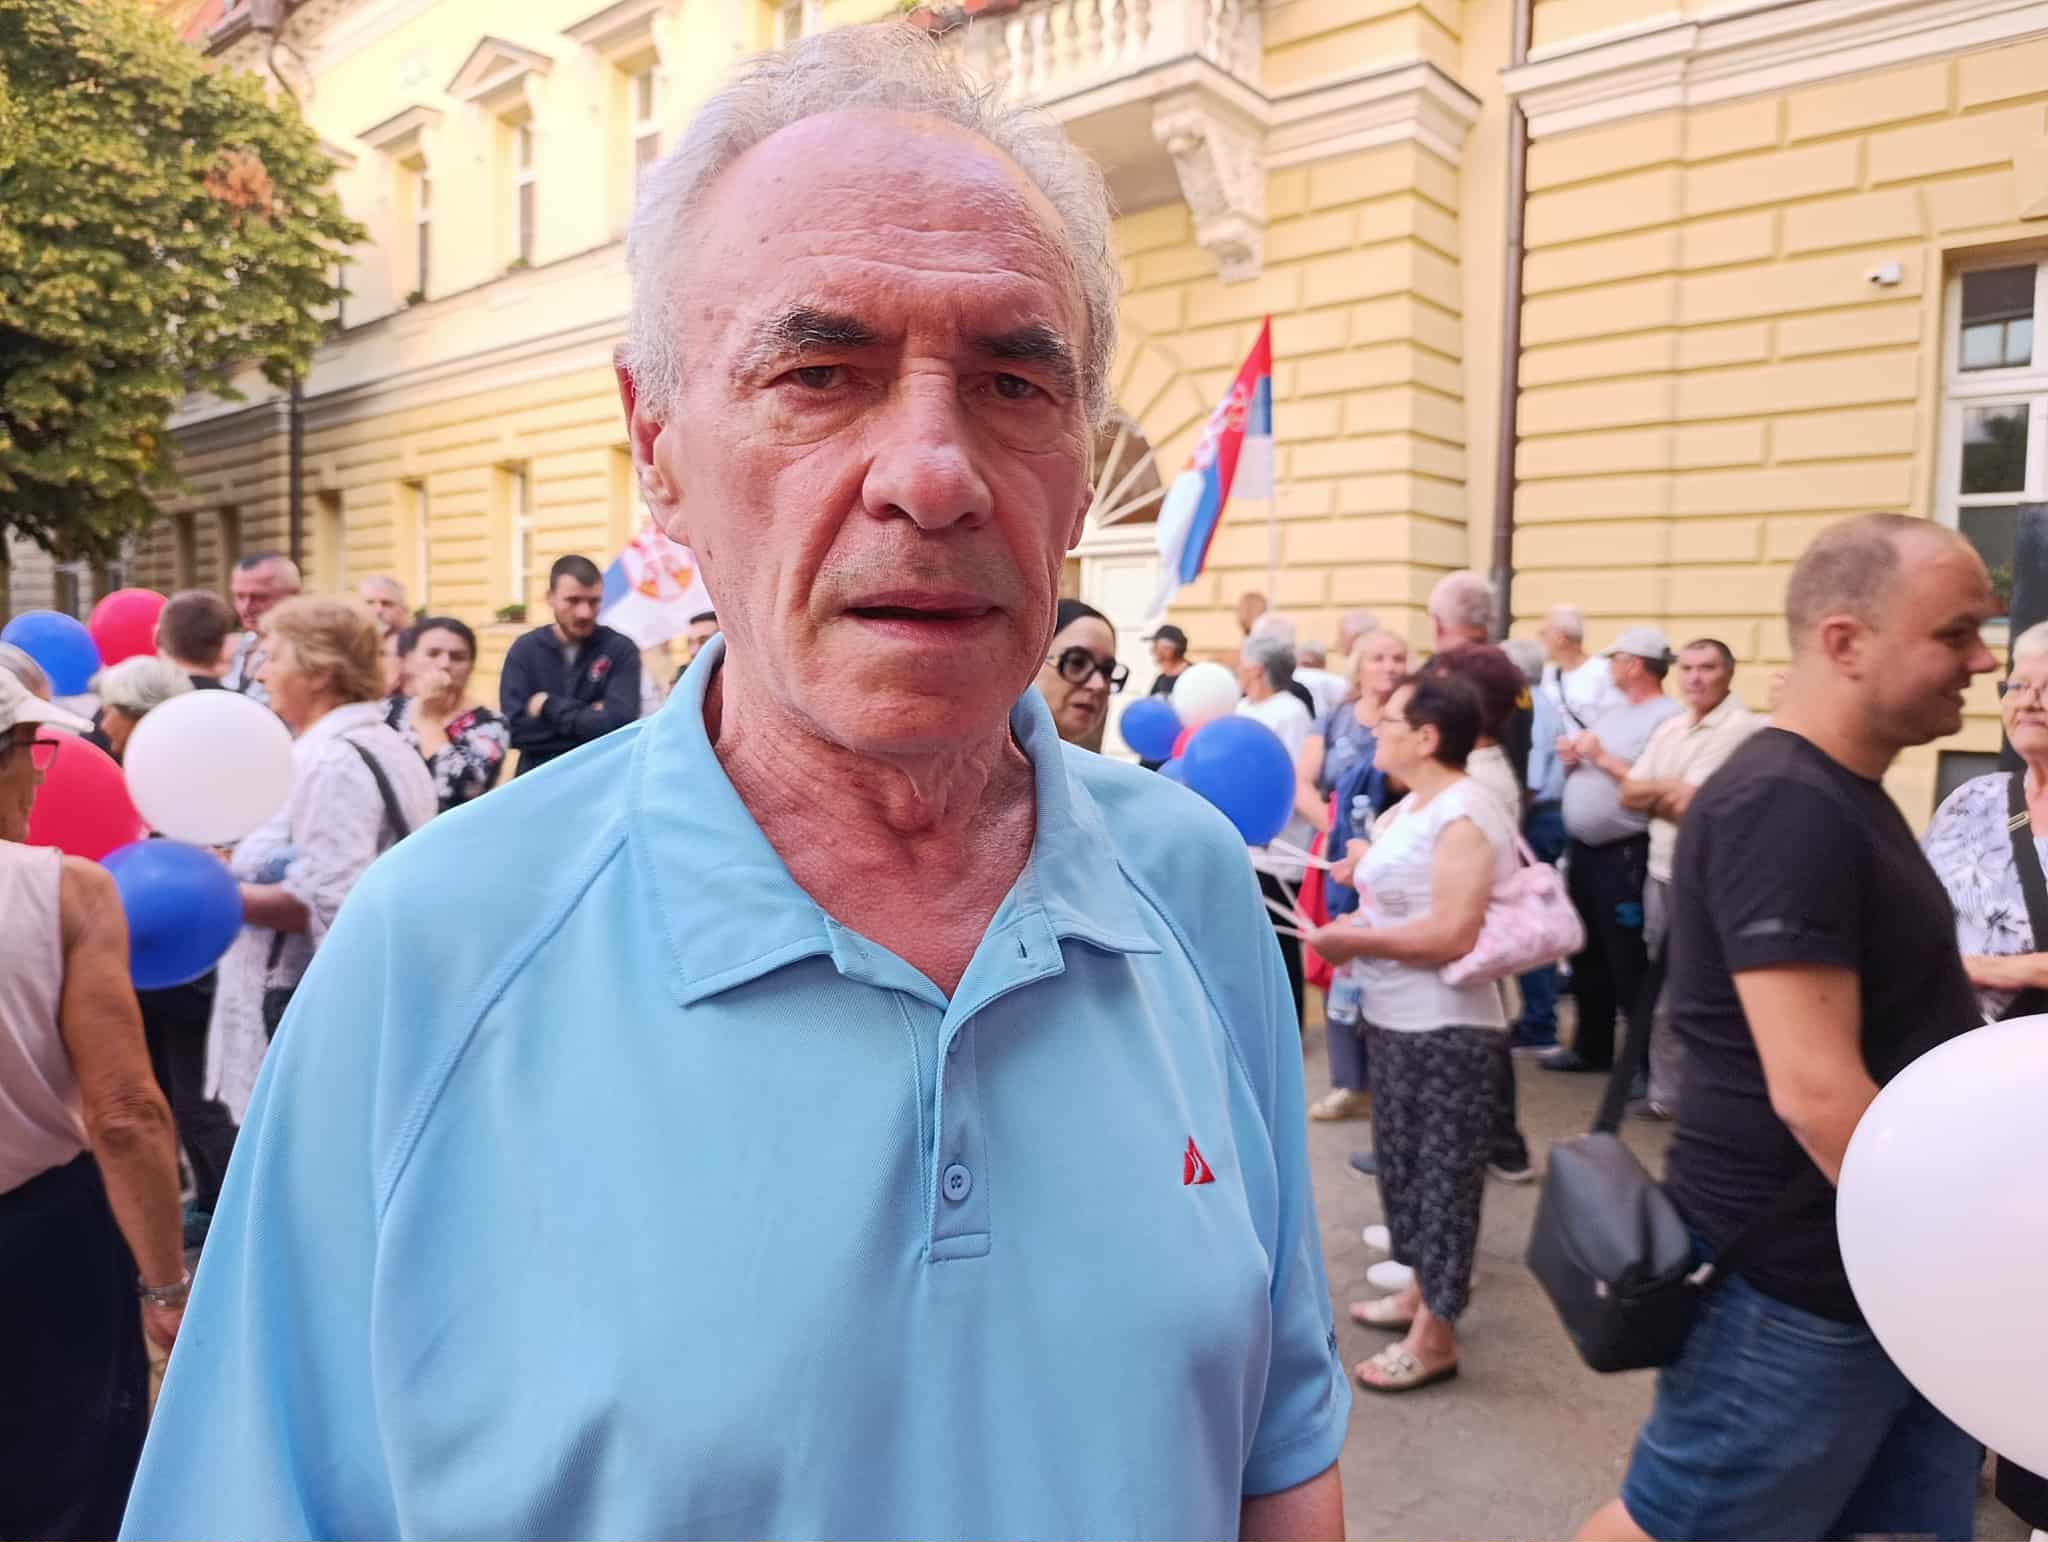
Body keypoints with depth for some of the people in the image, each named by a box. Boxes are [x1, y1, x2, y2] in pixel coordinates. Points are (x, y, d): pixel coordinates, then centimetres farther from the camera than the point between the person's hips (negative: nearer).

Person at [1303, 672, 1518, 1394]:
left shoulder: (1463, 815, -21)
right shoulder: (1411, 807, 9)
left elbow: (1453, 934, -27)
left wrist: (1355, 939, -21)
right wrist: (1362, 890, 4)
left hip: (1444, 1028, -10)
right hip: (1396, 1018, 10)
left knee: (1442, 1171, 2)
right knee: (1405, 1161, 20)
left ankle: (1436, 1335, 14)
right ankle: (1423, 1289, 36)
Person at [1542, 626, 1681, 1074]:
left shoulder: (1670, 718, -13)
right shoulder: (1613, 713, 16)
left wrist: (1603, 756, -18)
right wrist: (1571, 760, 1)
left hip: (1625, 856, -9)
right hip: (1582, 849, 9)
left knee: (1629, 964, -4)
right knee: (1586, 956, 17)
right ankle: (1591, 1047, 31)